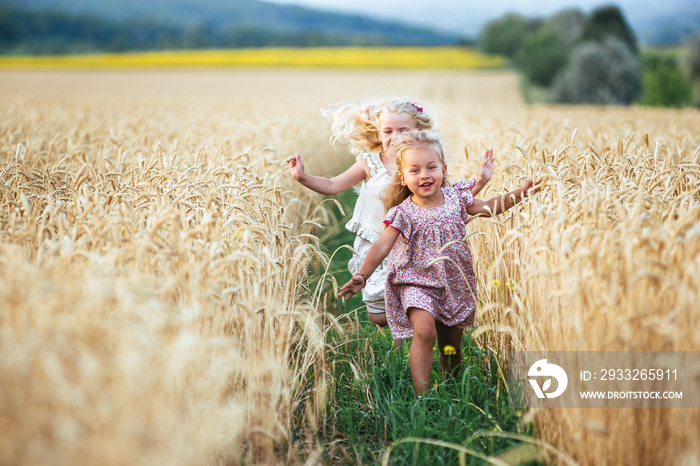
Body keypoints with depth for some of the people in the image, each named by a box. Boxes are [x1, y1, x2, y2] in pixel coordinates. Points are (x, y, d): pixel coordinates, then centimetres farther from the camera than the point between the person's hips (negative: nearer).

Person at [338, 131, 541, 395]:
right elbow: (382, 246, -17)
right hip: (418, 282, -4)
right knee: (424, 331, -27)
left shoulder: (455, 197, -1)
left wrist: (521, 193, 1)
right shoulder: (404, 213, -12)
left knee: (451, 344, 13)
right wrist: (362, 276, -29)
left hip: (454, 282, 4)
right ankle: (421, 393, -22)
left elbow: (489, 208, 10)